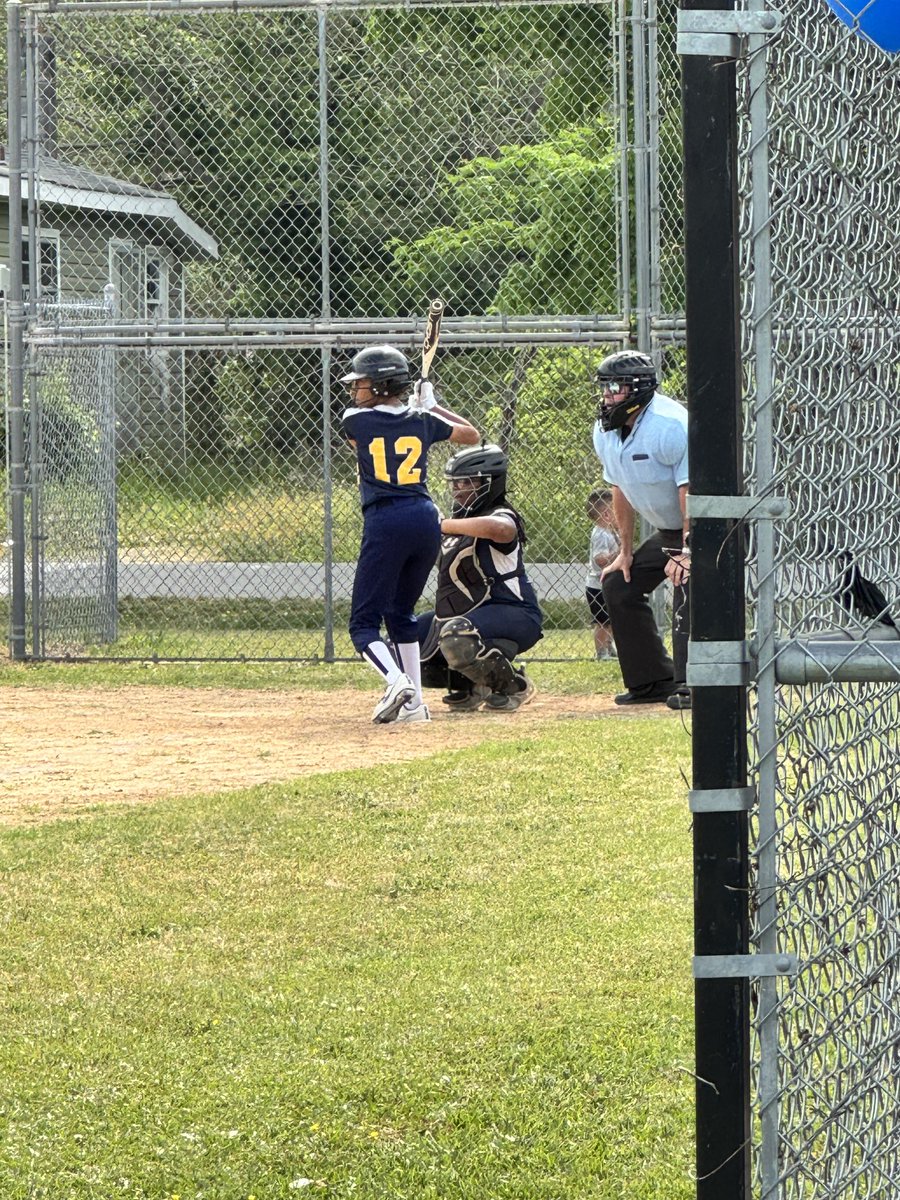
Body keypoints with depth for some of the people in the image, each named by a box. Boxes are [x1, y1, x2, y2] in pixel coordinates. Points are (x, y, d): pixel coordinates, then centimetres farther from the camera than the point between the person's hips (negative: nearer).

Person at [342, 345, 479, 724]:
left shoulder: (355, 419, 2)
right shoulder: (422, 421, 11)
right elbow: (472, 434, 28)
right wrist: (432, 406, 36)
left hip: (385, 522, -5)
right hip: (426, 519, 5)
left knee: (364, 622, -2)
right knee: (401, 613, 20)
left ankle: (396, 681, -28)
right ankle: (414, 702, 16)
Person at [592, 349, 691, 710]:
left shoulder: (670, 426, -27)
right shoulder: (605, 432, 0)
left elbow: (691, 491, -29)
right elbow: (621, 491, 11)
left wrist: (687, 551, -32)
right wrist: (626, 552, 11)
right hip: (667, 531, 10)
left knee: (685, 582, -30)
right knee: (619, 584, 9)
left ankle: (689, 684, -36)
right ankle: (653, 680, 16)